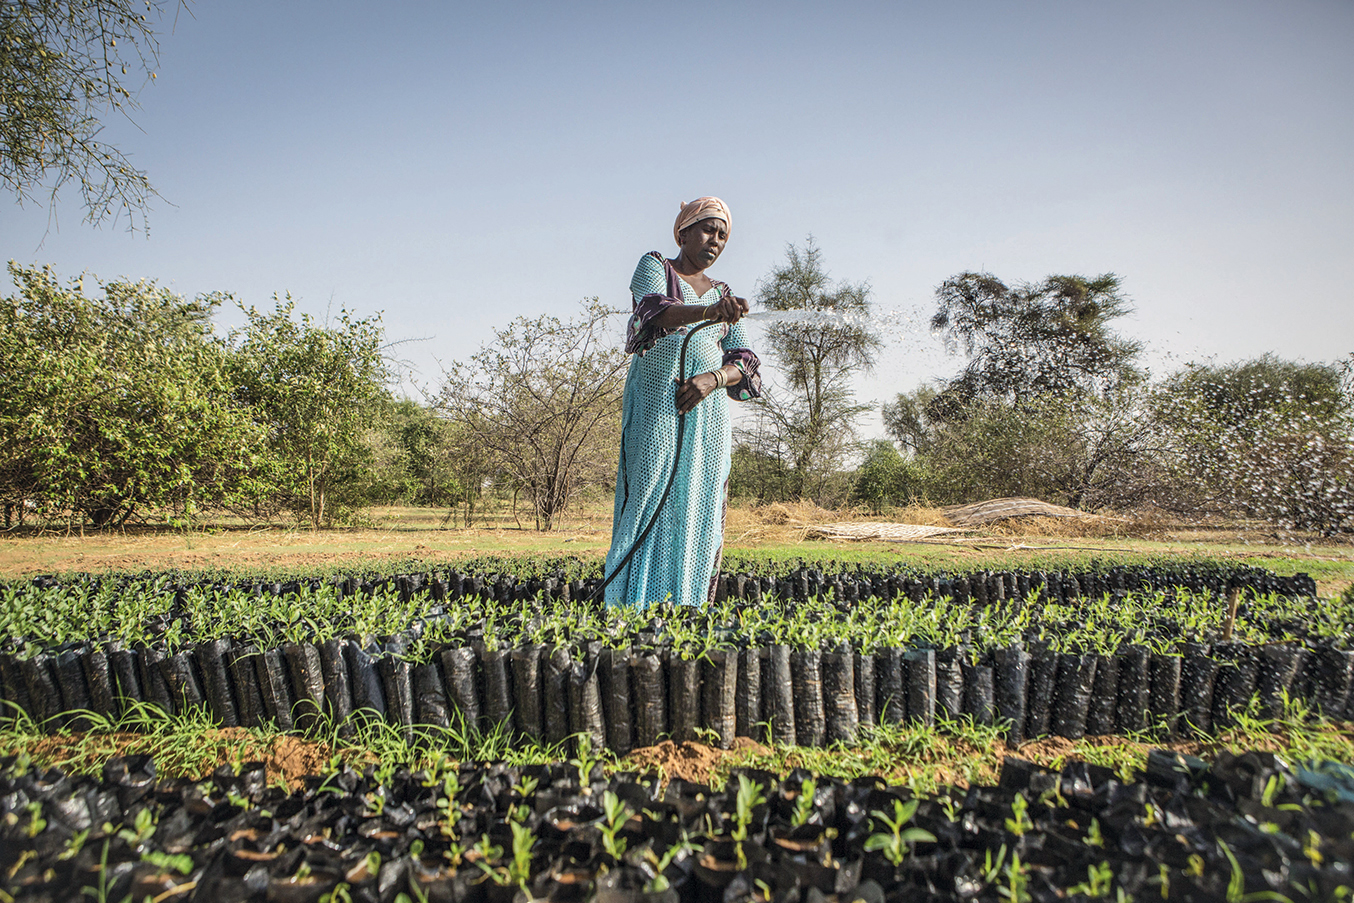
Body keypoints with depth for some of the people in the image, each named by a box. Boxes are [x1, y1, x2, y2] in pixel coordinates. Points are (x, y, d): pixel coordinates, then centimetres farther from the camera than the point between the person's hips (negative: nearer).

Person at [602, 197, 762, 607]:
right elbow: (654, 311, -16)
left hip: (707, 409, 5)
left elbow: (744, 360, 11)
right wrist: (709, 311, -34)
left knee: (700, 506, -1)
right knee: (653, 497, -11)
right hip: (656, 402, -5)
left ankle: (688, 608, 4)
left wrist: (713, 378, -11)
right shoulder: (654, 267, 8)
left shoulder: (723, 293, 21)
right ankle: (636, 608, -9)